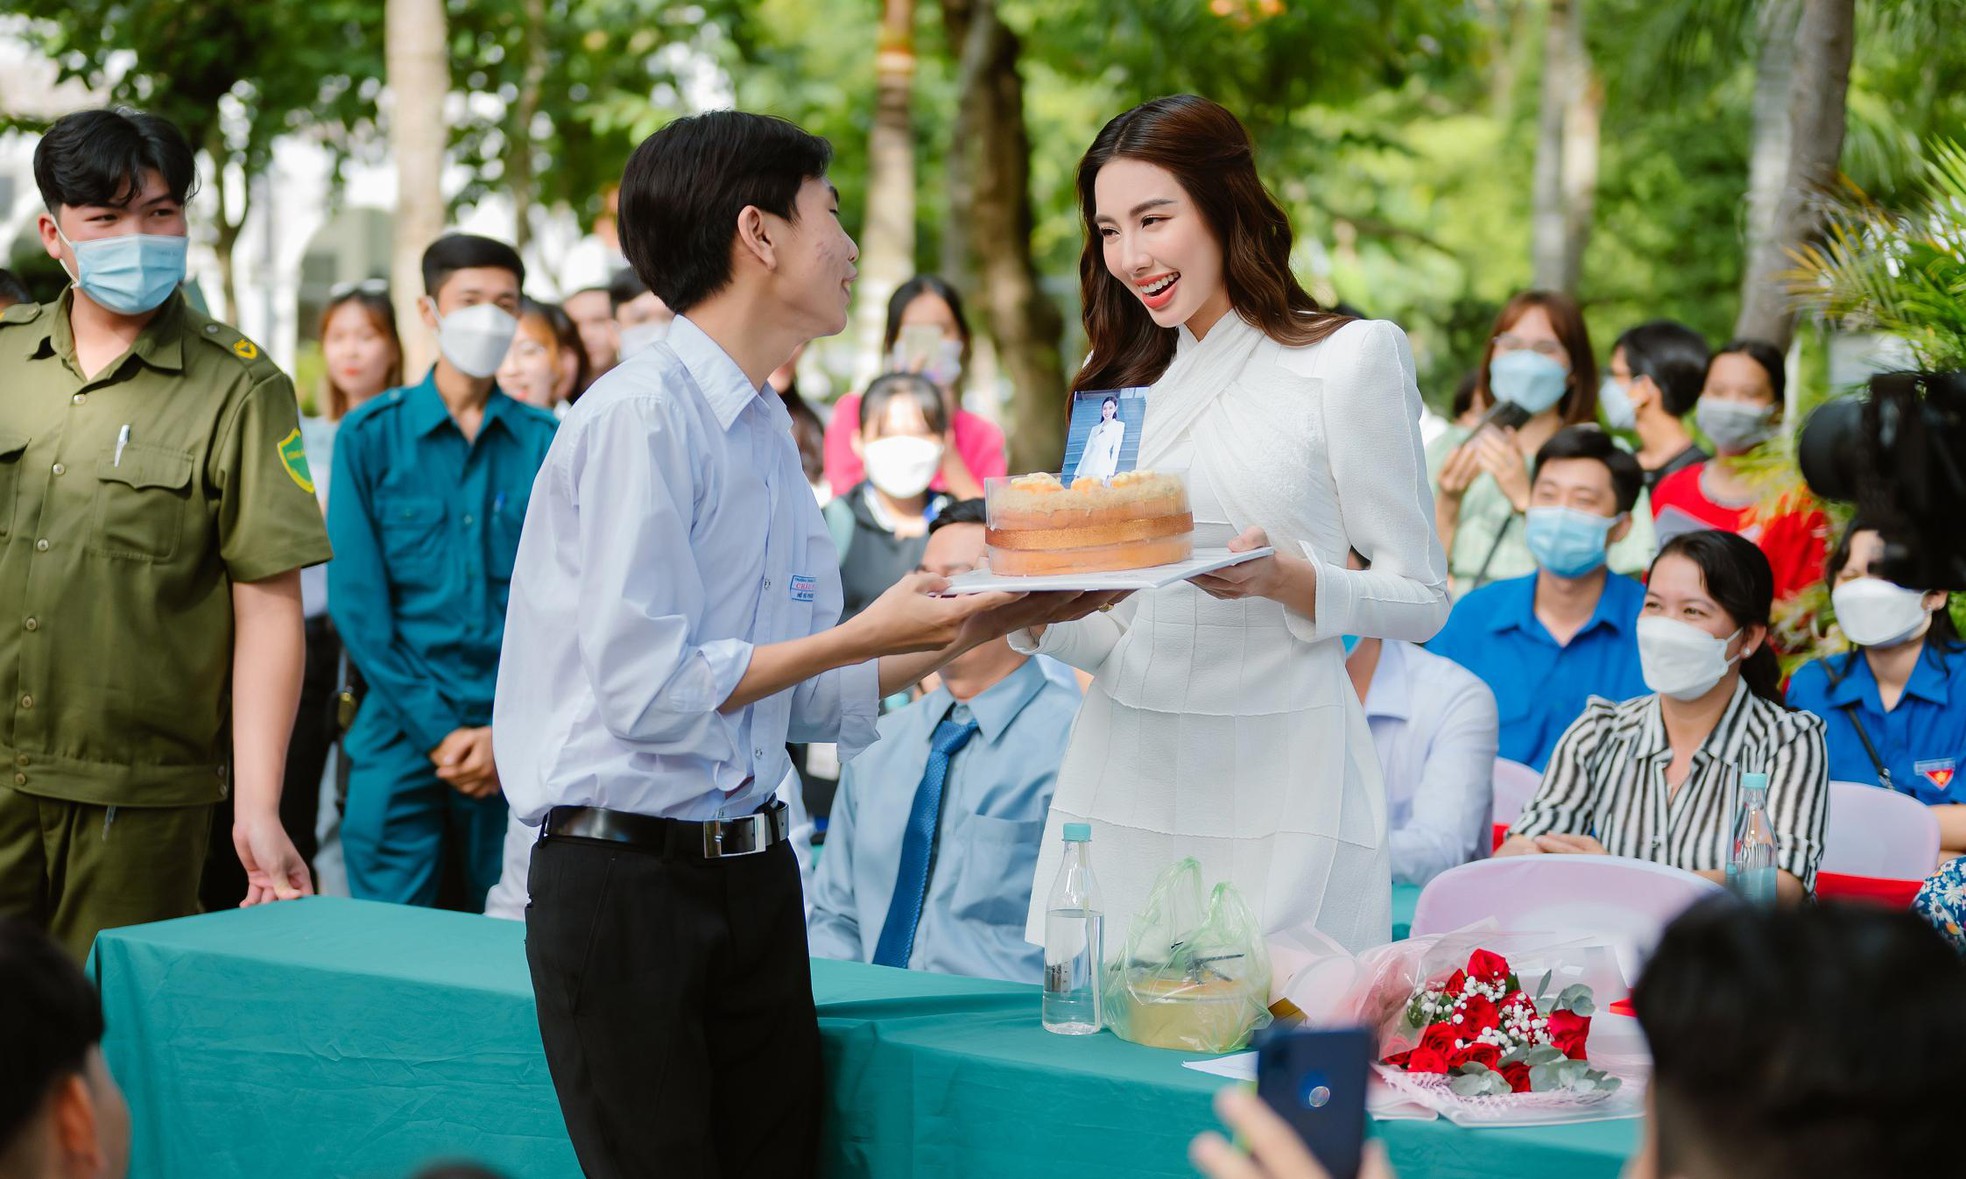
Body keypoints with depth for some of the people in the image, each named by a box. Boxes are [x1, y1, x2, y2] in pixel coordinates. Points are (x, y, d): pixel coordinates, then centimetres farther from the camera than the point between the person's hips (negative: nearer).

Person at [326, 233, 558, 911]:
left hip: (520, 748, 1)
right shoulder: (370, 436, 4)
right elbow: (356, 599, -1)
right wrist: (437, 730, -8)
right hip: (402, 740, -1)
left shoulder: (547, 444, 7)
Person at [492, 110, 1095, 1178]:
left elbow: (811, 699, 12)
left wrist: (981, 624, 3)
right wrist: (867, 634, -16)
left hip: (750, 873, 8)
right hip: (625, 878, -8)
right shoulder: (639, 416, -15)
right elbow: (644, 690, -21)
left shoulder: (767, 434, 13)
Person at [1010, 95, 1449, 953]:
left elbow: (1420, 599, -2)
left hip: (1276, 782, -4)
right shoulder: (1124, 390, 16)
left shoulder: (1348, 360, 0)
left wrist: (1287, 579, -19)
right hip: (1123, 780, 5)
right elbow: (1117, 633, 14)